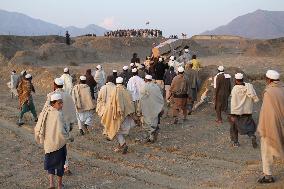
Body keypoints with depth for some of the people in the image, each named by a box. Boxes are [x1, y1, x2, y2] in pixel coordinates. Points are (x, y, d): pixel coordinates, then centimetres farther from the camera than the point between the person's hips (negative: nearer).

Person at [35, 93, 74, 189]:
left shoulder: (45, 112, -4)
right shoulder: (58, 114, -25)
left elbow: (38, 128, 4)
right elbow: (60, 132, -28)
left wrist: (41, 139, 19)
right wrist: (69, 138, -11)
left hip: (47, 143, 5)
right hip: (58, 143, -5)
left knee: (50, 162, 23)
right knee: (60, 162, 13)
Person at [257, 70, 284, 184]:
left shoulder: (269, 92, -19)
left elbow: (266, 112, -18)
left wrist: (262, 128, -10)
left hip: (270, 126, -6)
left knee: (267, 151, 7)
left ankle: (268, 175, 13)